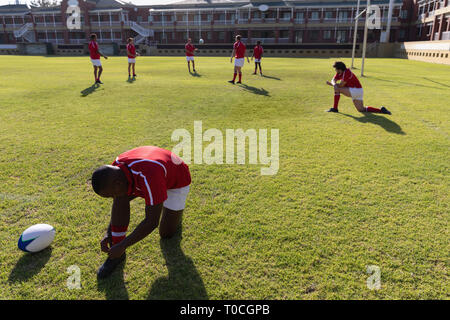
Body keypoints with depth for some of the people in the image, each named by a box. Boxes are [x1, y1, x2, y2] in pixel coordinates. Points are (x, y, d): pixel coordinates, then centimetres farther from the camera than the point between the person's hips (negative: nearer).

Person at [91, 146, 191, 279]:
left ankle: (176, 210, 31)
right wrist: (108, 233, -14)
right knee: (121, 198, -23)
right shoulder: (117, 168, -24)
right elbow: (118, 204, -7)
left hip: (177, 182, -5)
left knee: (166, 234, 0)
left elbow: (152, 222, -38)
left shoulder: (149, 178, -46)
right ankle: (116, 253, -12)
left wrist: (122, 246, -32)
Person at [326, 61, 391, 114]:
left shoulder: (346, 73, -19)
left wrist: (331, 84, -6)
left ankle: (335, 108, -13)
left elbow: (341, 85, -19)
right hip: (358, 91, 10)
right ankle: (381, 110, 5)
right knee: (361, 109, 8)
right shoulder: (340, 72, 8)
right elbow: (333, 80, -2)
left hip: (355, 90, -10)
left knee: (337, 89, -13)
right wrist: (334, 84, -26)